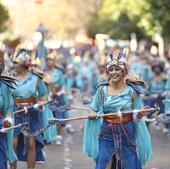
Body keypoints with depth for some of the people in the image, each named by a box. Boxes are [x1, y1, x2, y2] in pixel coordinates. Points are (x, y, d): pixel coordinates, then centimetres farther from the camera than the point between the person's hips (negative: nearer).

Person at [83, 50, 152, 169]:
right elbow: (95, 111, 6)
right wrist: (92, 115, -15)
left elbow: (135, 116, 0)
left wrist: (139, 116, -22)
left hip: (127, 134, -1)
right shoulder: (102, 89, -3)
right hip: (107, 133, 1)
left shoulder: (132, 91, -7)